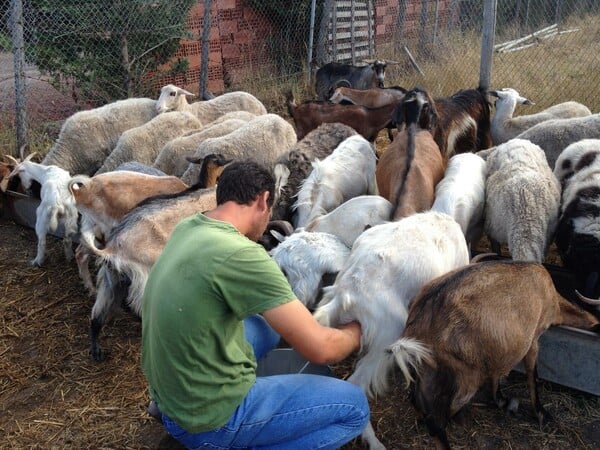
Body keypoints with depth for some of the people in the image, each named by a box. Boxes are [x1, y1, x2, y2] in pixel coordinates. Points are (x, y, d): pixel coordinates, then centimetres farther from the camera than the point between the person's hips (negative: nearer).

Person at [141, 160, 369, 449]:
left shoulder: (187, 228, 0)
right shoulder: (239, 253, -25)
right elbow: (320, 349, -20)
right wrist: (355, 332, 2)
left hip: (167, 392, 9)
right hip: (209, 419, -8)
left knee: (268, 322, 27)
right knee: (354, 406, 1)